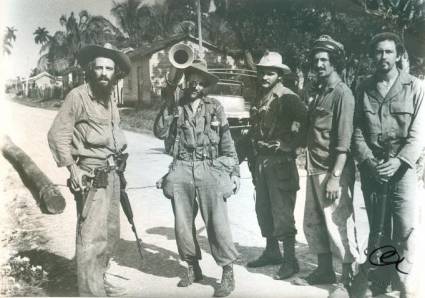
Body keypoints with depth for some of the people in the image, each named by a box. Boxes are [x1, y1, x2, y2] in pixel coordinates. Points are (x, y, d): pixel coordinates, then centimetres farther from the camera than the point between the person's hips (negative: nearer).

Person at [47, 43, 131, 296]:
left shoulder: (110, 100, 14)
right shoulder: (78, 96, -9)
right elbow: (57, 134, -12)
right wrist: (72, 167, -18)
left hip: (111, 172, 8)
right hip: (90, 175, -8)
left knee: (111, 233, 16)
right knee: (93, 235, -11)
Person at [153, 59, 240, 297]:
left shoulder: (215, 108, 6)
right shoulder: (175, 107, 9)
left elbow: (227, 142, 7)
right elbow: (160, 132, -3)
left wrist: (234, 171, 3)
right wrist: (169, 106, -9)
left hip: (209, 169, -2)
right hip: (181, 170, 3)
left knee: (217, 221, -7)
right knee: (183, 222, 9)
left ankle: (228, 271, 5)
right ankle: (193, 267, 26)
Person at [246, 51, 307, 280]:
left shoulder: (287, 98, -10)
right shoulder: (260, 99, 14)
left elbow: (305, 121, -21)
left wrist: (288, 145, -17)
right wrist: (253, 161, 15)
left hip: (280, 162, -8)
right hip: (261, 161, 8)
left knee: (282, 212, -4)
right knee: (263, 209, 15)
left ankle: (290, 260, 8)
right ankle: (272, 252, 30)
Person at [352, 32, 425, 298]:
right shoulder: (364, 89, 7)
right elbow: (357, 131, 3)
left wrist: (399, 161, -18)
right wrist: (368, 161, -11)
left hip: (402, 167, -2)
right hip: (371, 168, 2)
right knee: (376, 227, 9)